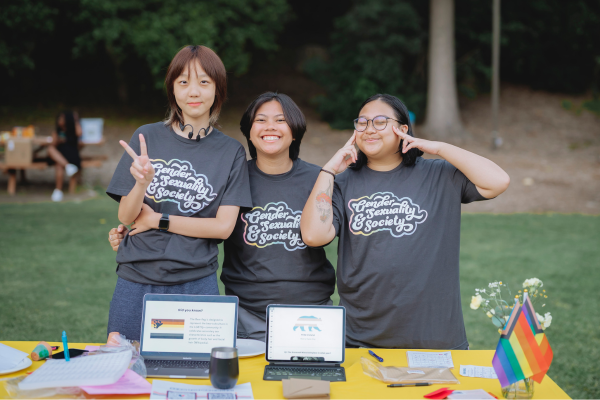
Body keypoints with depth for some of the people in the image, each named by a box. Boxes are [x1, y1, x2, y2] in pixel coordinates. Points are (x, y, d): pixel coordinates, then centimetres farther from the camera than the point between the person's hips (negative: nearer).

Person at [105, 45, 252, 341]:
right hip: (136, 281, 1)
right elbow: (125, 217, 0)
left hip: (196, 284, 0)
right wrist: (142, 183, -20)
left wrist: (158, 220, -7)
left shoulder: (231, 152, 1)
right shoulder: (146, 137, 2)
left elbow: (224, 226, -5)